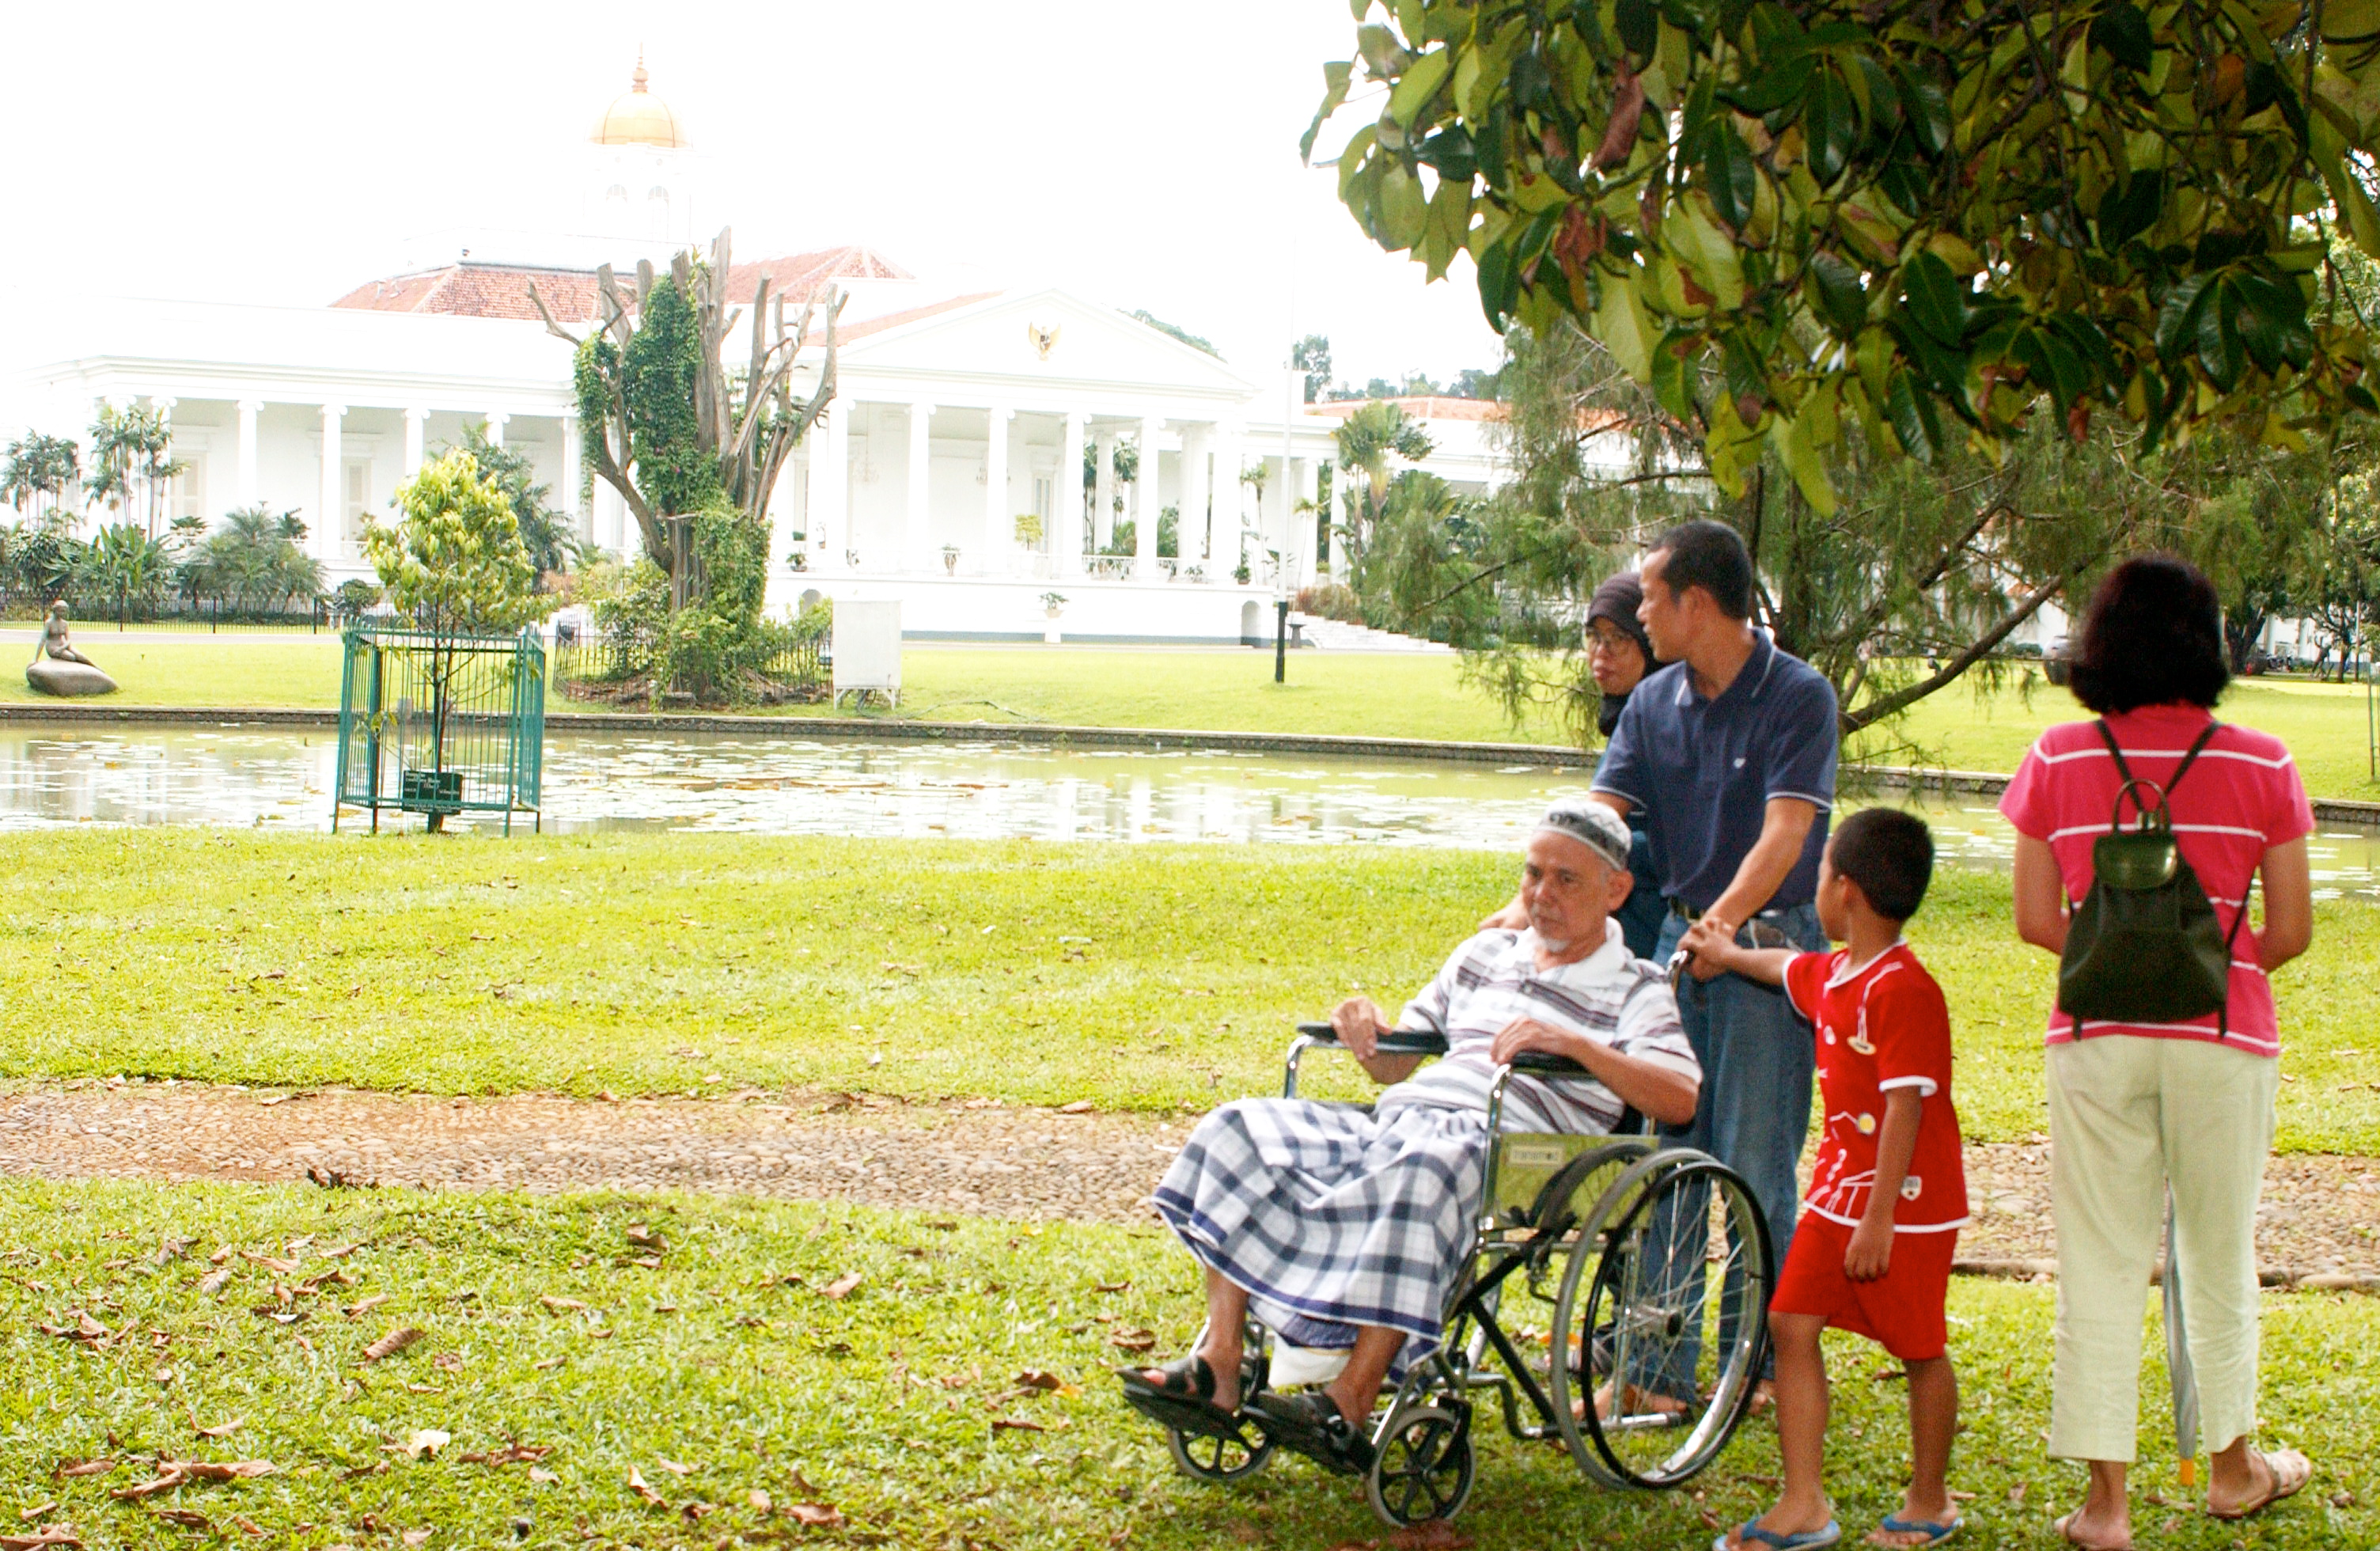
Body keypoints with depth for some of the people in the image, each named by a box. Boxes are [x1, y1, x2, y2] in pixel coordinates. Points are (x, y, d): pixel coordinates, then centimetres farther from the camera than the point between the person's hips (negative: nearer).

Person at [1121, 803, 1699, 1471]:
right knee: (1239, 1132, -14)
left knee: (1419, 1174, -42)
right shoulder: (1485, 955, 28)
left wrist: (1574, 1043, -18)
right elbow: (1395, 1064, 31)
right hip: (1400, 1117, 7)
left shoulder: (1634, 990, 10)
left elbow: (1681, 1098, -8)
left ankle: (1348, 1410, -40)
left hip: (1507, 1141, -7)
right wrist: (1366, 1028, 8)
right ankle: (1218, 1367, -19)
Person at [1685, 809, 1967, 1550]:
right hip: (1838, 1188, 9)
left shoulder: (1903, 990, -21)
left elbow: (1905, 1108, -25)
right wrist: (1728, 954, 53)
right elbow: (1788, 968, 34)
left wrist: (1879, 1219, -26)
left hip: (1906, 1201, -9)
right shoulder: (1831, 975, 8)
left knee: (1920, 1347, 6)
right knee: (1791, 1322, 3)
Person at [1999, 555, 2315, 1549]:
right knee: (2218, 1253, 16)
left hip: (2097, 1036, 0)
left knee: (2099, 1262, 6)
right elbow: (2291, 931, -1)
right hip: (2223, 1033, 0)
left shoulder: (2057, 761, -2)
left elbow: (2036, 920, 1)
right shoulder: (2260, 766, -4)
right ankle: (2233, 1467, 33)